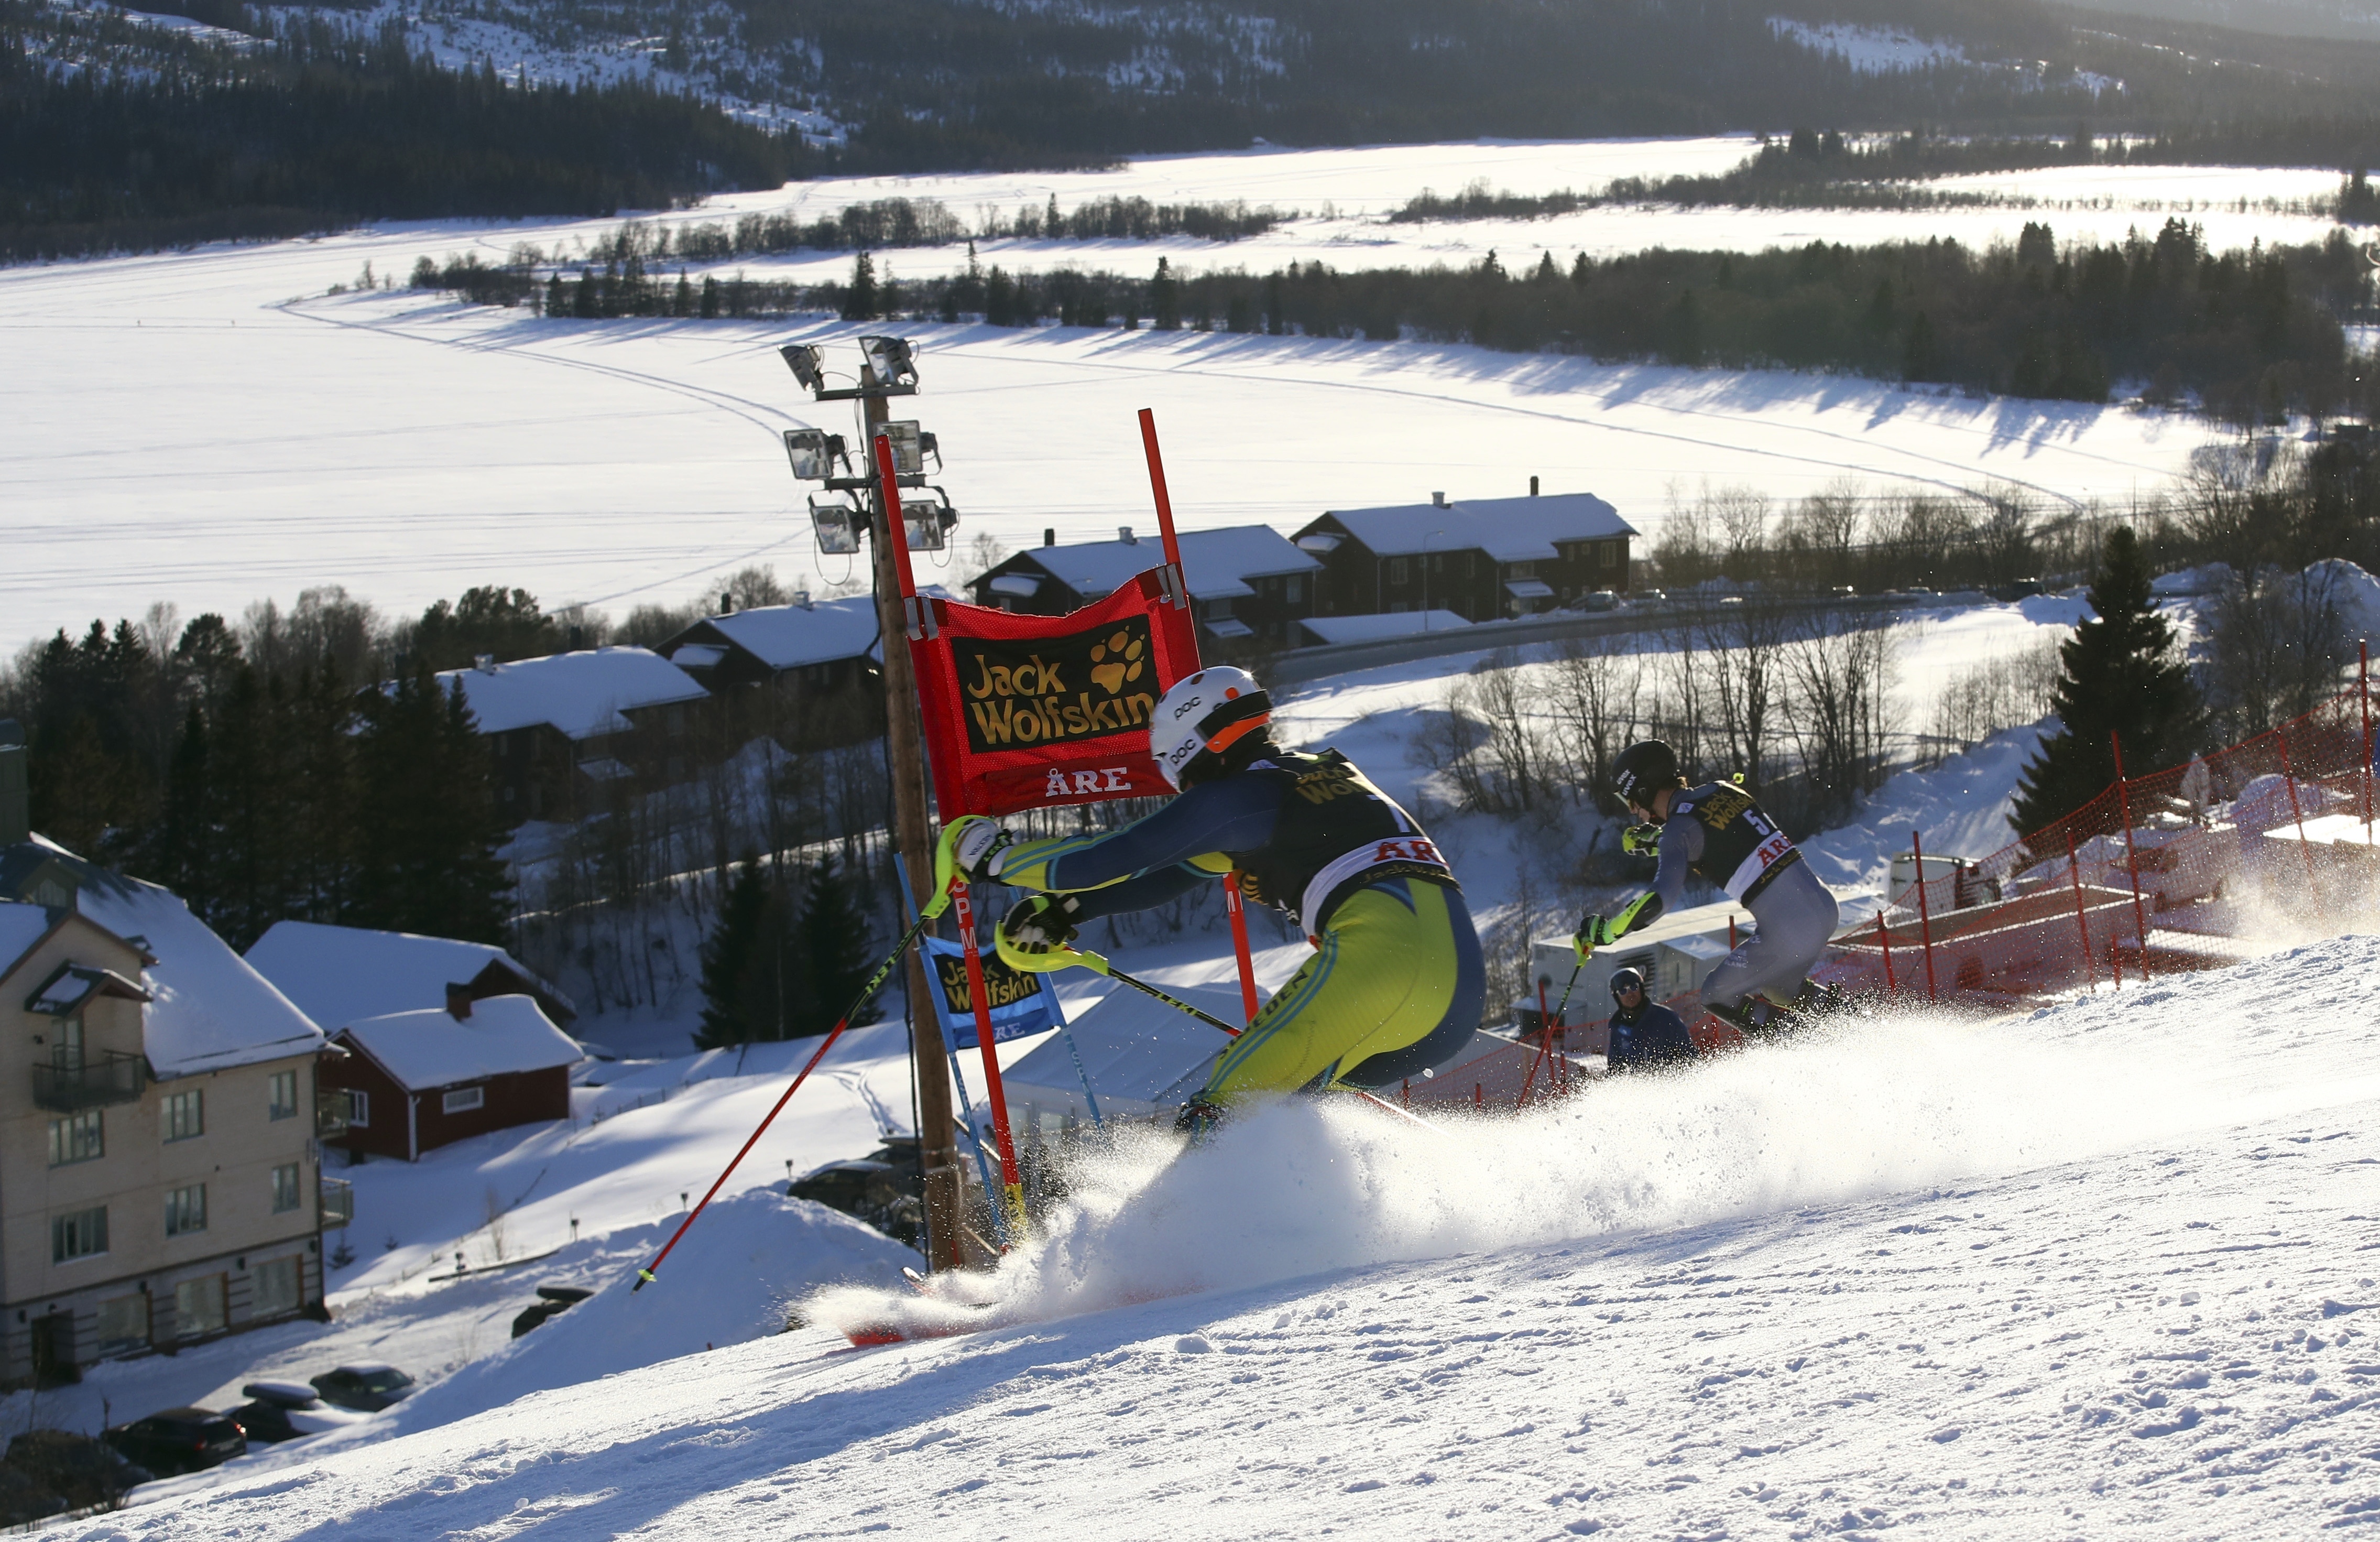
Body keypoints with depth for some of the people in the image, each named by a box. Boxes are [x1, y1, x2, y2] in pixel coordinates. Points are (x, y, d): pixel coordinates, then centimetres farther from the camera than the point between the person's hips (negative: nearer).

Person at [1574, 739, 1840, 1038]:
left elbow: (1660, 898, -22)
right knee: (1766, 985, 32)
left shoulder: (1680, 827, -10)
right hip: (1824, 904, 8)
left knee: (1718, 996, 11)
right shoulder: (1724, 789, 14)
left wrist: (1602, 931, -11)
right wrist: (1656, 838, 34)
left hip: (1789, 932, -8)